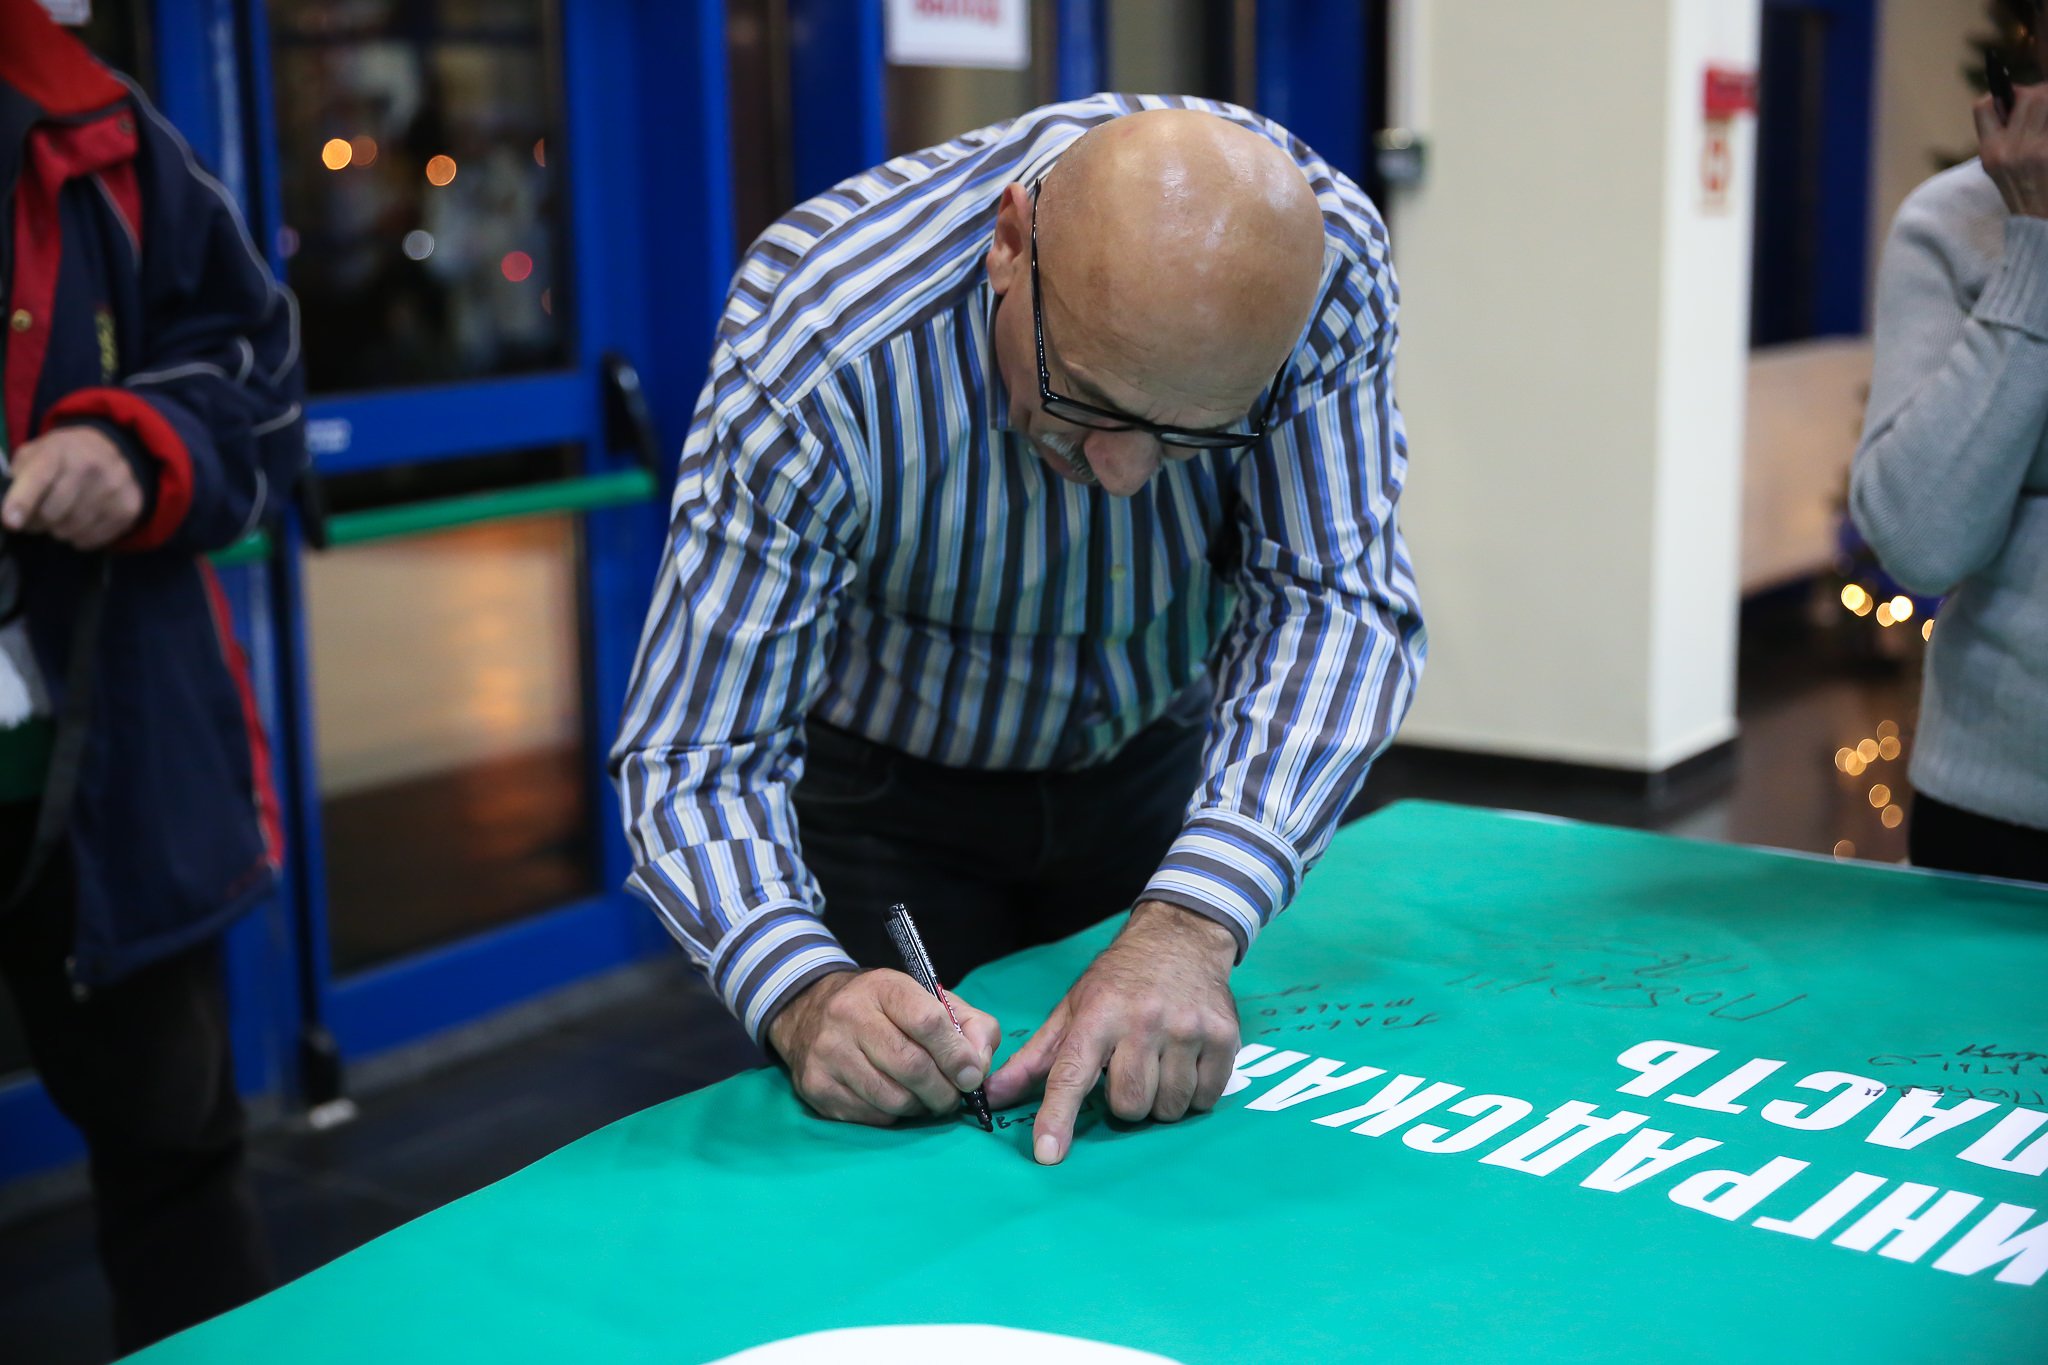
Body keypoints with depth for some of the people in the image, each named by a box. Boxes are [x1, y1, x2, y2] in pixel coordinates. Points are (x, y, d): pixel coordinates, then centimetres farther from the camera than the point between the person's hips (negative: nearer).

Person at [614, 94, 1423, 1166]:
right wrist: (806, 999, -53)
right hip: (890, 783, -2)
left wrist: (1187, 933, -46)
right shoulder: (815, 359, -38)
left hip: (1159, 750, 3)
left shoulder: (1322, 252, -30)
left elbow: (1329, 601, -31)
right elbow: (696, 756, -33)